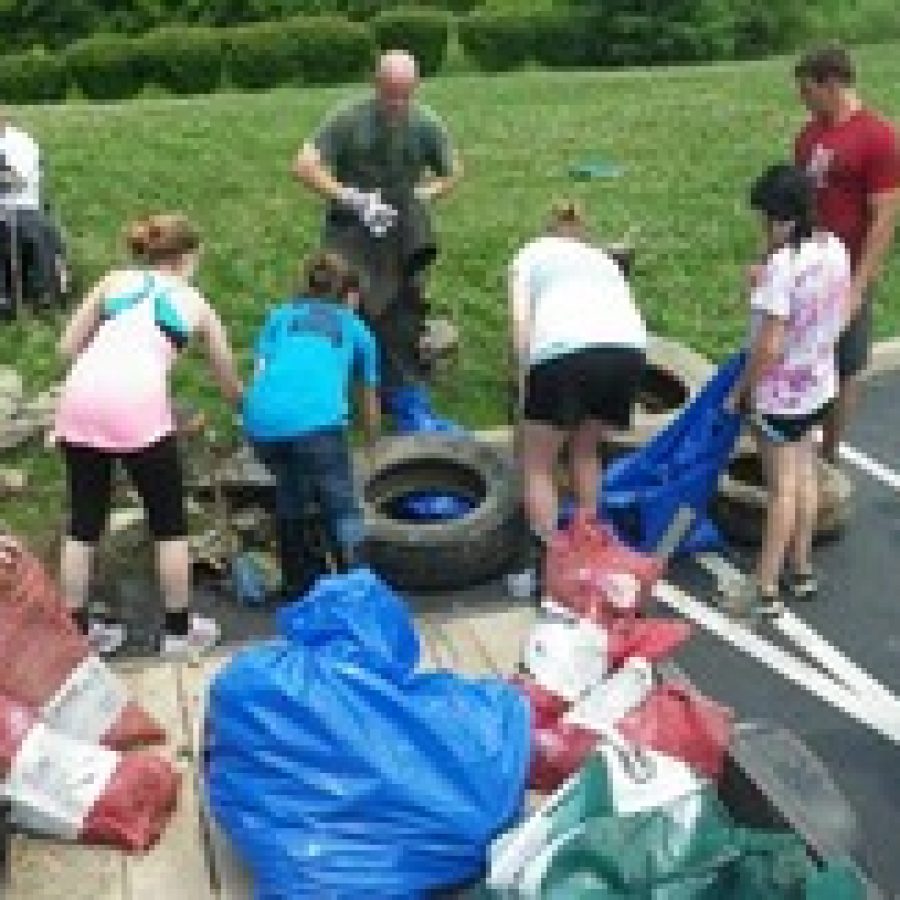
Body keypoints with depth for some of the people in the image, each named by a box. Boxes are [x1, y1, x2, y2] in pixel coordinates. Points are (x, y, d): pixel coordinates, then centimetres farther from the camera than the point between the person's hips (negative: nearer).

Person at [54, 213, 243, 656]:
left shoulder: (115, 280, 25)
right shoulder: (196, 303, 21)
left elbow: (68, 347, 19)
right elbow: (229, 382, 34)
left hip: (80, 398, 3)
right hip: (136, 402, -3)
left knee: (84, 521, 16)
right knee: (168, 521, 14)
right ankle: (179, 629, 24)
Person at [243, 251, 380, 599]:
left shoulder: (280, 316, 32)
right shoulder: (355, 329, 30)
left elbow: (261, 373, 20)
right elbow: (370, 404, 40)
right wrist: (372, 449, 57)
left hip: (261, 420, 3)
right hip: (316, 418, -3)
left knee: (289, 492, 26)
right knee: (342, 509, 10)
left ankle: (297, 583, 36)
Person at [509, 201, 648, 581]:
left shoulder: (532, 253, 27)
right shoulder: (604, 260, 39)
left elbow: (521, 324, 9)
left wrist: (524, 385, 12)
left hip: (565, 349, -4)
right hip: (628, 350, 4)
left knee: (537, 465, 15)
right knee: (585, 451, 29)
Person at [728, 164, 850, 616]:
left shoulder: (781, 267, -28)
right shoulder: (835, 248, -3)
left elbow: (769, 346, -27)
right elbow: (840, 317, 8)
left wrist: (742, 388, -13)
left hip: (782, 393, -8)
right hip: (819, 384, 8)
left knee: (782, 486, 1)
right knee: (803, 475, 18)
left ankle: (765, 588, 12)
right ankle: (800, 569, 32)